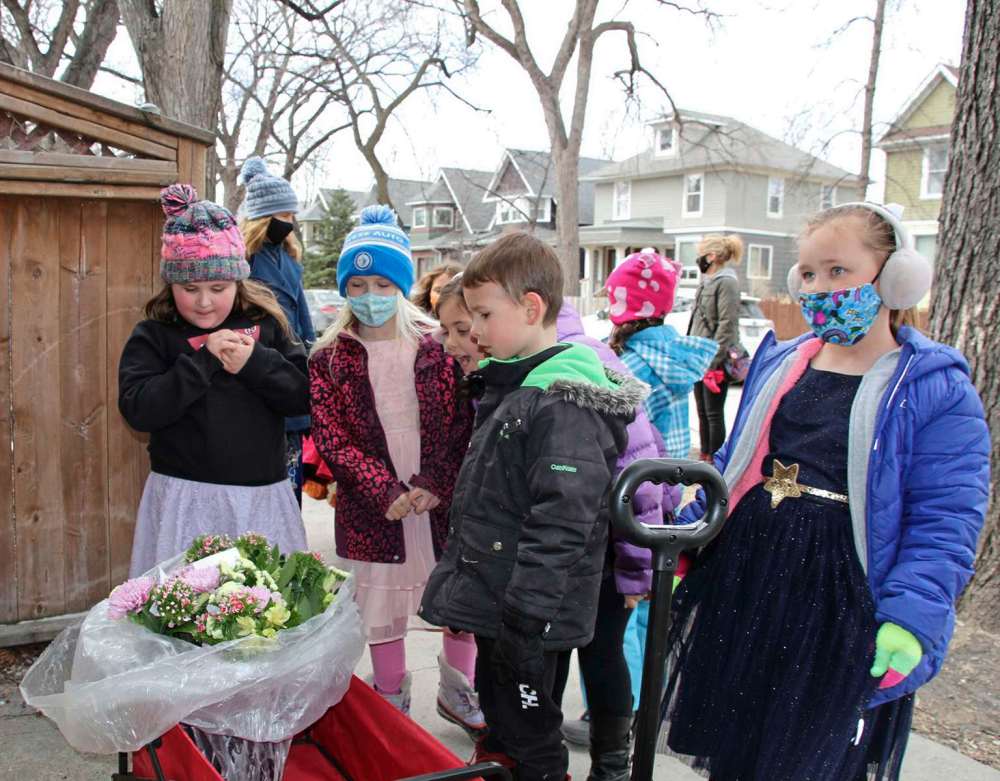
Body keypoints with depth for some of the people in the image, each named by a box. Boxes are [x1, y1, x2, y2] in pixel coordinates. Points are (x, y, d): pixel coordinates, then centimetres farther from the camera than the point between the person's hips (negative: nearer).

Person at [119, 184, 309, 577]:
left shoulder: (267, 325, 4)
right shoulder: (153, 336, 0)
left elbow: (305, 394, 0)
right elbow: (137, 409, -12)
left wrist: (254, 362, -15)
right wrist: (204, 359, -16)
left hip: (262, 498, 2)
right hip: (185, 500, -2)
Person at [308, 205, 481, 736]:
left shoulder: (436, 345, 1)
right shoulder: (329, 357, 0)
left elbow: (462, 421, -2)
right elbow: (330, 437, -6)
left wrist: (434, 483, -15)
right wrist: (386, 491, -16)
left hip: (443, 500, 1)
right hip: (372, 509, -1)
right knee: (381, 608, 9)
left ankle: (456, 690, 34)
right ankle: (393, 705, 31)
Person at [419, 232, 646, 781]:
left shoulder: (565, 404, -24)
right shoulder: (509, 389, 8)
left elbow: (561, 521, -28)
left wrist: (526, 617, -26)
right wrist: (461, 583, 22)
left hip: (528, 617, -9)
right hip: (490, 601, 9)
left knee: (529, 736, 9)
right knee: (497, 719, 27)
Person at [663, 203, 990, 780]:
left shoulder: (937, 391, -9)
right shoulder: (780, 363, 7)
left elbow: (944, 522, -12)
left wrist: (908, 621, -20)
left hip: (841, 608, -5)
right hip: (744, 584, 5)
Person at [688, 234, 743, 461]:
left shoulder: (727, 282, -13)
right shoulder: (707, 282, 16)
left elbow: (726, 326, -19)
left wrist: (714, 362, -22)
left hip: (715, 362, -10)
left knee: (714, 414, -3)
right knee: (702, 413, 16)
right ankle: (704, 457, 26)